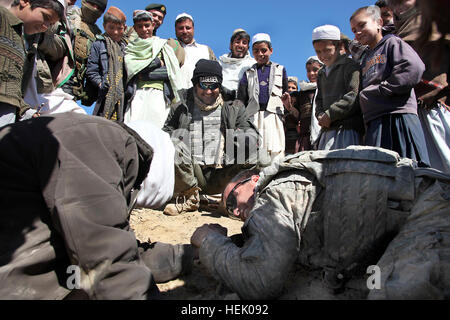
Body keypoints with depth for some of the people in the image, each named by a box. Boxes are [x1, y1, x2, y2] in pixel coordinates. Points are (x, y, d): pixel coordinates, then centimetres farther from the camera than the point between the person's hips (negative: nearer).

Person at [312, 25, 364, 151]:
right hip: (327, 129, 8)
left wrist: (329, 114, -15)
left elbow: (354, 96, -13)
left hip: (347, 127, -7)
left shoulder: (350, 66, -2)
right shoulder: (322, 74, 23)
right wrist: (320, 115, 2)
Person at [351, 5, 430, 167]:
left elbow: (415, 68, -12)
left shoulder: (392, 42, 6)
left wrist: (380, 89, -10)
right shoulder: (365, 60, 27)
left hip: (398, 116, -6)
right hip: (374, 124, 7)